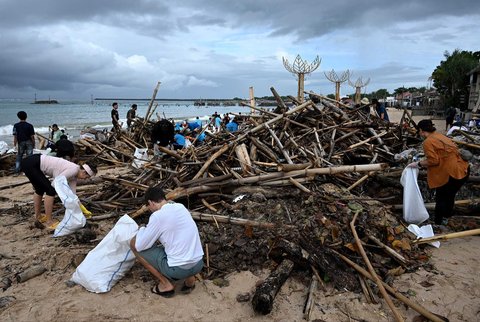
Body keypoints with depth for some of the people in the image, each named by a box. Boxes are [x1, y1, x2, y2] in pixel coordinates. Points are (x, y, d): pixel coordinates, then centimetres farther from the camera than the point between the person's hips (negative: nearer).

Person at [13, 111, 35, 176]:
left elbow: (15, 136, -6)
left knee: (19, 157, 12)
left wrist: (15, 145, 0)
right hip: (29, 143, -1)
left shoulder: (16, 126, -4)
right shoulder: (30, 126, -8)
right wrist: (33, 144, 4)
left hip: (20, 143, 2)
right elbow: (32, 136, -7)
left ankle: (16, 172, 10)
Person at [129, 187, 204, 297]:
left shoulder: (158, 216, -15)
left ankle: (166, 284, 8)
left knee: (134, 243, 6)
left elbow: (140, 246, -6)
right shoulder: (181, 207, 7)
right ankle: (189, 277, 16)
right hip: (198, 264, 7)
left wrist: (142, 230, 13)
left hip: (179, 269, -7)